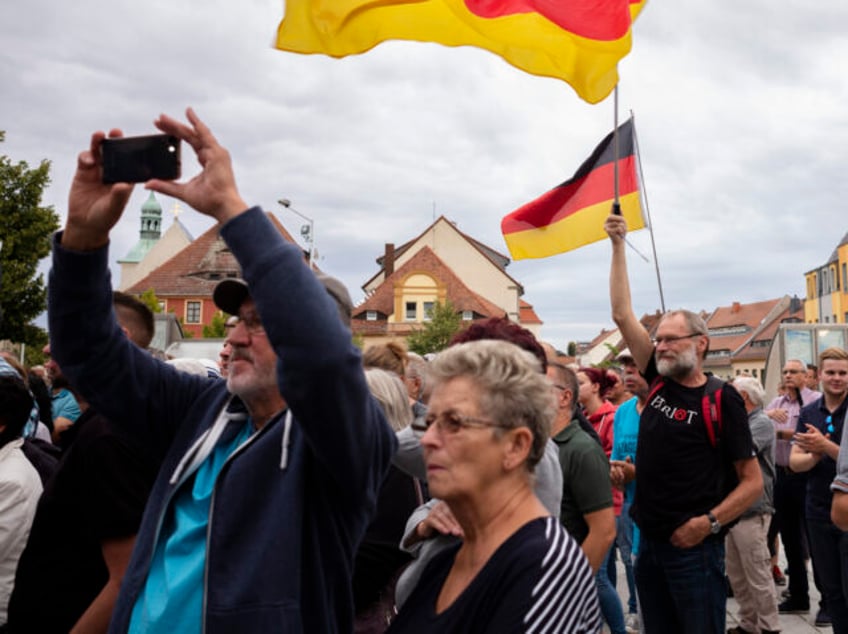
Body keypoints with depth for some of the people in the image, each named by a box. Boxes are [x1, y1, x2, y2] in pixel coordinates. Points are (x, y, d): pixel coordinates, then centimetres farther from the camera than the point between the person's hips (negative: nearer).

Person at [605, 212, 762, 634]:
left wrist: (709, 523, -17)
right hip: (649, 542, 6)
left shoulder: (722, 401, -7)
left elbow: (753, 482, -6)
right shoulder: (660, 383, 6)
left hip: (694, 547, -5)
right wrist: (618, 245, 3)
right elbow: (622, 314, 5)